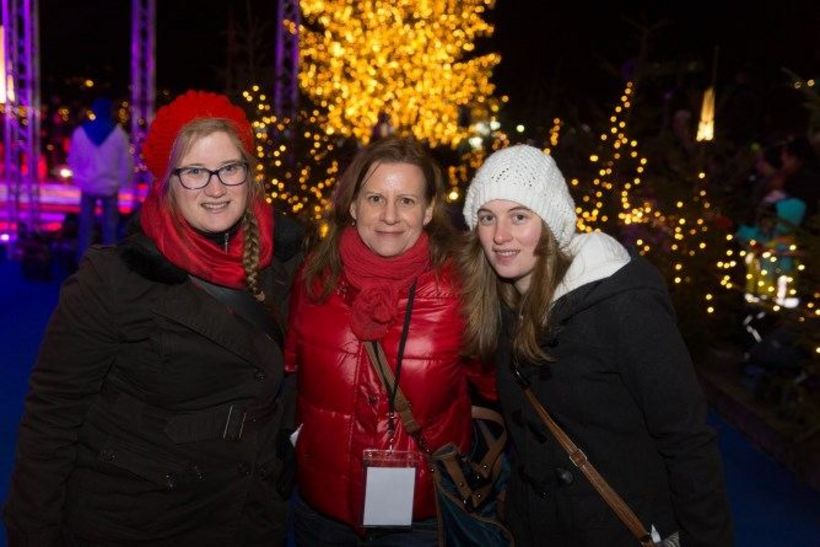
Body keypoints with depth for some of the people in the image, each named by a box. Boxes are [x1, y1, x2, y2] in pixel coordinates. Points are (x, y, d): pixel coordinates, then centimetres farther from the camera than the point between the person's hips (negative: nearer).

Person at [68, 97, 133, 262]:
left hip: (88, 186, 2)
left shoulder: (80, 132, 1)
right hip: (110, 186, -2)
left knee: (86, 225, 12)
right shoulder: (118, 133, -8)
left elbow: (73, 160, 8)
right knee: (110, 226, 5)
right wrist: (123, 180, 8)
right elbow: (126, 161, -5)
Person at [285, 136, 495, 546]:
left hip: (421, 514, -2)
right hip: (320, 504, 3)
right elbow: (286, 366, 8)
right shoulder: (314, 277, -9)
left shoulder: (461, 287, -15)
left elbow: (495, 384, -1)